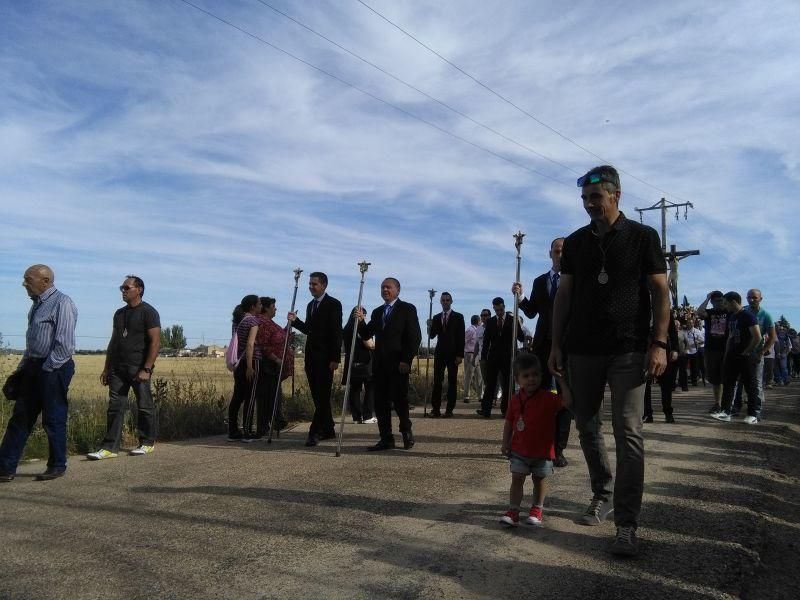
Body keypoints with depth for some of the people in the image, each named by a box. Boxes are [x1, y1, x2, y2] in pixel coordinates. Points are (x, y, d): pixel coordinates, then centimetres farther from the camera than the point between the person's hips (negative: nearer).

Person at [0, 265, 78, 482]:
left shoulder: (62, 303, -14)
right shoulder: (38, 303, 13)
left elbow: (65, 345, -19)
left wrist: (46, 368, -16)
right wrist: (22, 367, 15)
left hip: (53, 371, -9)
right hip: (33, 368, 9)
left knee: (54, 420, 3)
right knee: (19, 418, 11)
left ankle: (57, 467, 18)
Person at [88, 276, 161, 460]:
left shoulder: (148, 312, -6)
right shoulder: (119, 314, 17)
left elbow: (155, 342, -12)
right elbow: (113, 341, 20)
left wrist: (146, 369, -19)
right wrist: (106, 368, 15)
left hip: (138, 369, -6)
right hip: (117, 367, 6)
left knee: (144, 406, 3)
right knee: (115, 406, 3)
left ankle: (147, 443, 15)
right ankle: (110, 447, 5)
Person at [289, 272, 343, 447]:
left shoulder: (333, 304, -6)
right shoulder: (310, 305, 18)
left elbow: (336, 332, -12)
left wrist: (335, 358, -17)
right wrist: (296, 321, 4)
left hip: (325, 357, -8)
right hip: (311, 355, 8)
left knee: (322, 395, -7)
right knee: (318, 396, 11)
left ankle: (315, 432, -7)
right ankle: (328, 430, 19)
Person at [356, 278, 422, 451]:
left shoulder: (407, 309, 0)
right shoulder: (377, 312, 18)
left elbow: (415, 337, -6)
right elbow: (367, 335, 14)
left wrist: (406, 360, -13)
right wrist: (361, 321, -5)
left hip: (398, 363, -5)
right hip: (379, 363, 6)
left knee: (399, 399, -4)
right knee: (380, 402, 3)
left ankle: (406, 432, 18)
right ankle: (386, 439, 10)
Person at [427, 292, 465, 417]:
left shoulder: (458, 317, 1)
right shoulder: (436, 317, 10)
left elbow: (461, 337, -3)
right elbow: (432, 336, 7)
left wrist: (460, 355, -10)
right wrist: (430, 327, -14)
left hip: (453, 354, -2)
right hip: (440, 353, 2)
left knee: (452, 382, 2)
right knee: (437, 381, -1)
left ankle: (449, 409, 5)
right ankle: (435, 408, 0)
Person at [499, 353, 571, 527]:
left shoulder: (547, 398, -13)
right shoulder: (516, 399, -3)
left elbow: (566, 402, -30)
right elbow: (509, 423, 4)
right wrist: (505, 443, 1)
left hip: (543, 451, -2)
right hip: (519, 450, 2)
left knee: (540, 480, 14)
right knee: (517, 479, 3)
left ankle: (536, 510, 33)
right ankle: (513, 511, 10)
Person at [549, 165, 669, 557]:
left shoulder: (643, 237, 2)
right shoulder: (575, 242, 11)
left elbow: (660, 292, -1)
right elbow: (563, 295, 11)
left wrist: (659, 343, -10)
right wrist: (556, 344, 5)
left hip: (628, 351, -3)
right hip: (581, 349, 4)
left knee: (628, 434, -6)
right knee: (587, 427, 10)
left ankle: (626, 526, 0)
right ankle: (602, 495, 29)